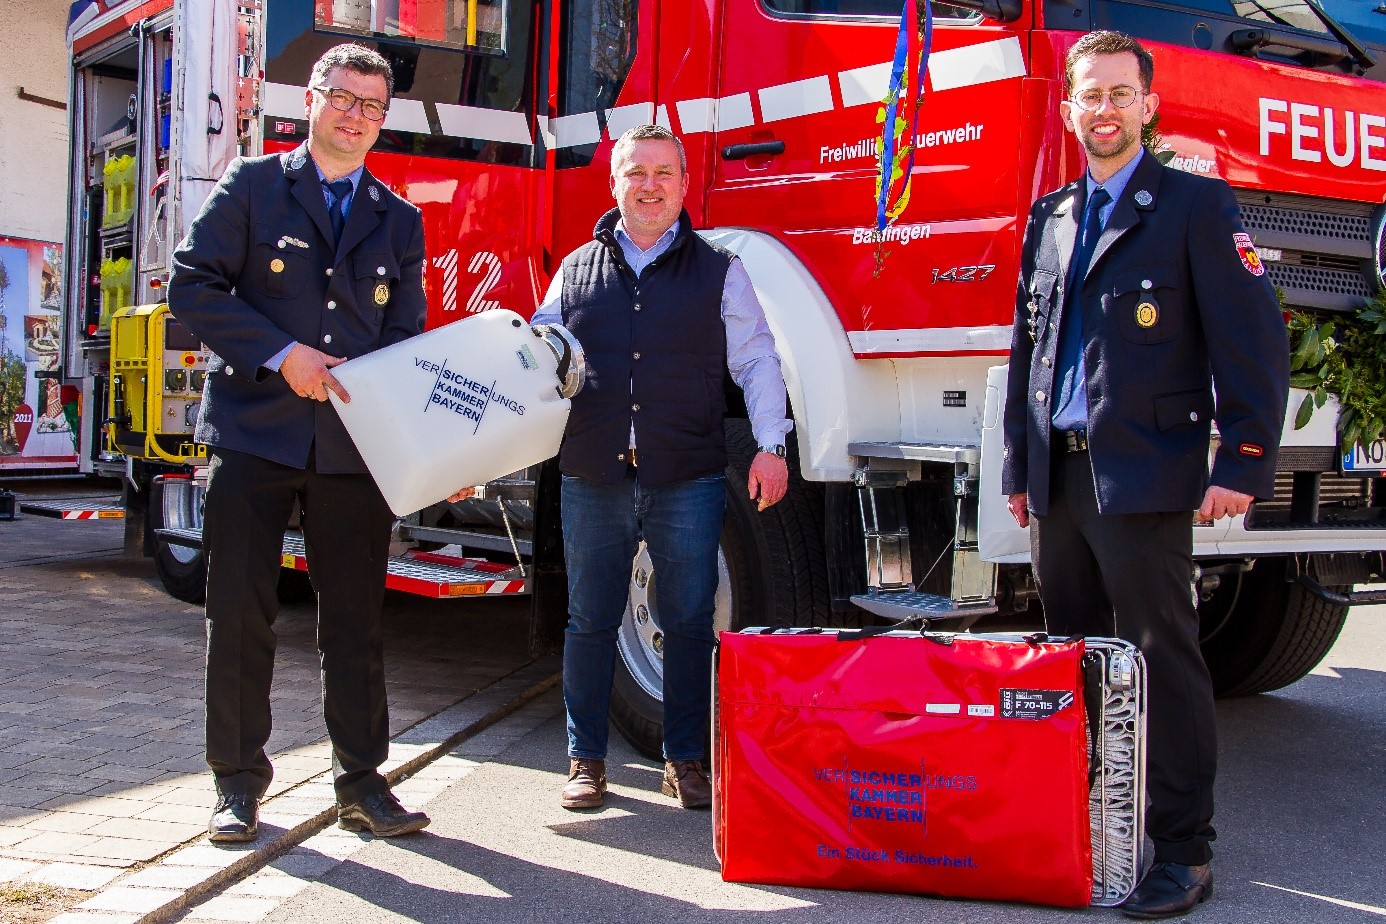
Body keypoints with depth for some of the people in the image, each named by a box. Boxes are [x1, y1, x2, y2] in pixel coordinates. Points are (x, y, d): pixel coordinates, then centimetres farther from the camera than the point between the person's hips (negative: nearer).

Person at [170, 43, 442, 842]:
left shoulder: (400, 221, 15)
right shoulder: (252, 186, 6)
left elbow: (407, 338, 14)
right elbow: (194, 286, -2)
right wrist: (282, 354, -13)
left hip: (356, 444, 3)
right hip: (255, 435, -2)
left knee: (357, 619, 6)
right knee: (240, 613, 2)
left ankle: (362, 780, 16)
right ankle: (240, 783, 14)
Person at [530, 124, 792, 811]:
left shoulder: (718, 272, 8)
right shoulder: (577, 271, 11)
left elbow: (755, 361, 6)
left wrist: (770, 445, -4)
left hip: (687, 483, -1)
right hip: (592, 481, 1)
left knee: (689, 625, 5)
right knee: (590, 622, 9)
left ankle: (686, 759, 18)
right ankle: (585, 758, 21)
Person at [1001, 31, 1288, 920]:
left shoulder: (1197, 207, -1)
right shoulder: (1050, 219, 17)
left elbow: (1254, 341, -6)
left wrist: (1242, 465, -13)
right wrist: (1021, 466, 16)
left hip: (1143, 474, -6)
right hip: (1059, 479, 6)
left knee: (1163, 661, -3)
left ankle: (1183, 852, 5)